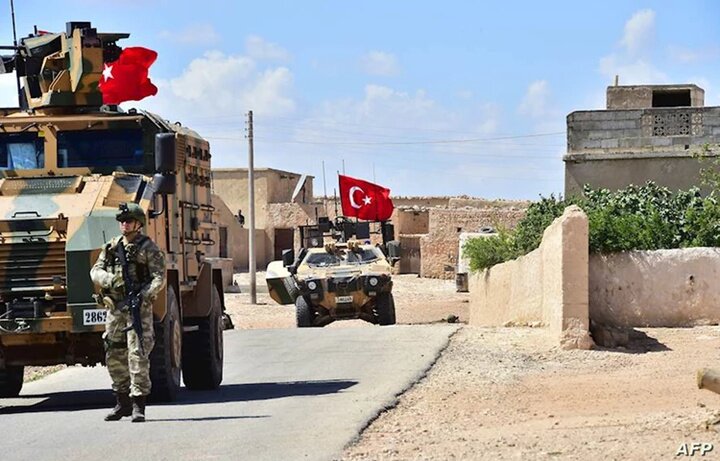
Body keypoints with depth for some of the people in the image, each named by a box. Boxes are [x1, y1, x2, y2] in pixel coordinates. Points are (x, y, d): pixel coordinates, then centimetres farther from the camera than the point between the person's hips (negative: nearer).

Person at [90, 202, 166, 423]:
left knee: (138, 355, -10)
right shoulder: (112, 246, 14)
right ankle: (122, 402, 20)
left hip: (138, 308, -5)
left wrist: (144, 295, -23)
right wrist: (110, 279, -13)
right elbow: (96, 271, 8)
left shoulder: (148, 248, -1)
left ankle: (138, 405, -9)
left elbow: (159, 278, -8)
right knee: (114, 357, 8)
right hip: (115, 307, 5)